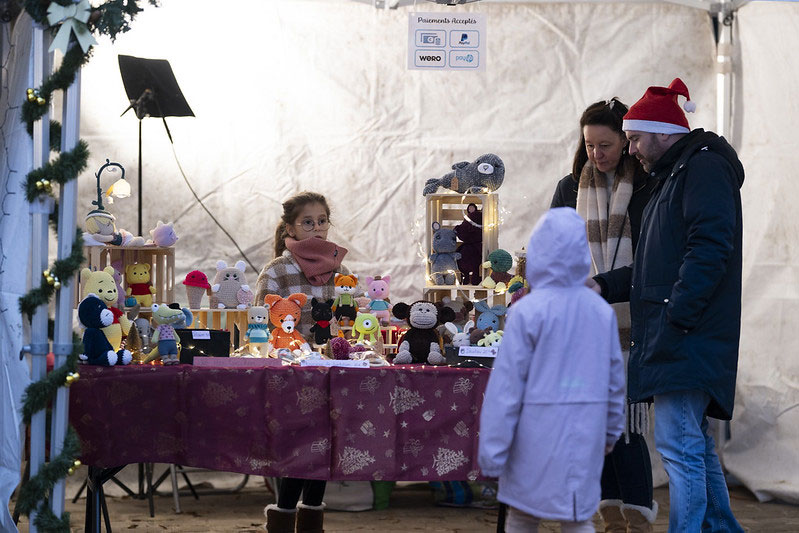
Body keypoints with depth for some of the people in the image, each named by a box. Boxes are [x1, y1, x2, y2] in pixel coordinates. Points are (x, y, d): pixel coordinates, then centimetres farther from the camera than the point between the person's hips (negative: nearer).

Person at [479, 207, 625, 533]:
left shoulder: (528, 311, -13)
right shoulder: (602, 310, 3)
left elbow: (506, 387, -12)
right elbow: (615, 378, 12)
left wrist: (492, 451, -9)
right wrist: (611, 430, 25)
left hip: (537, 438, -4)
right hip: (584, 440, 4)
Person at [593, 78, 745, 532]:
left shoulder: (705, 167, -8)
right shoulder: (675, 175, 24)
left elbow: (709, 248, -21)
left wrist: (676, 316, -24)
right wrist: (605, 286, 22)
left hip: (688, 336, -11)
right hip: (678, 339, 11)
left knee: (679, 444, -12)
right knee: (695, 444, 15)